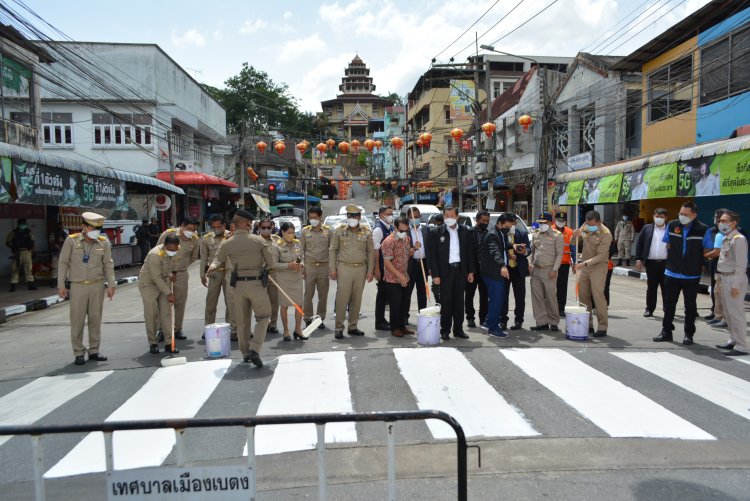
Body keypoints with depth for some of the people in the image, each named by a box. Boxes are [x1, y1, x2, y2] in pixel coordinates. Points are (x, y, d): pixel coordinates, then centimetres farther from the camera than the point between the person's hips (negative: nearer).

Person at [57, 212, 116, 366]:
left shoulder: (103, 242, 3)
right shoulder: (71, 240, -2)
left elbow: (108, 264, 6)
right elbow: (63, 263, 2)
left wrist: (111, 284, 0)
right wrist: (61, 285, -1)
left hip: (97, 286, 2)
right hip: (78, 286, -2)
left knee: (95, 318, 7)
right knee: (77, 320, 1)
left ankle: (94, 350, 18)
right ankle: (79, 353, 11)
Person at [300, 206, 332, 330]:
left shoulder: (328, 231, 4)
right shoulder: (305, 231, 6)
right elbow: (301, 250, 8)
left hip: (324, 266, 0)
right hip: (309, 266, 0)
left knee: (323, 295, 6)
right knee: (308, 294, -1)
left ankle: (320, 318, 17)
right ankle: (308, 319, 10)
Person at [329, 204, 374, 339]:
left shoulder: (366, 233, 6)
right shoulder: (339, 231, 2)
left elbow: (371, 252, 9)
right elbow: (332, 250, 5)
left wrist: (370, 271, 3)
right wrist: (333, 269, -2)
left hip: (361, 269, 2)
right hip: (344, 268, -2)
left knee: (356, 299, 7)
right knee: (342, 299, -5)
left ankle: (353, 327, 17)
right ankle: (339, 328, 3)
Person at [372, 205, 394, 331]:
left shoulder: (391, 227, 11)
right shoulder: (378, 229, -13)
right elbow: (376, 250, -18)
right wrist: (377, 269, -21)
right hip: (382, 266, -8)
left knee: (387, 292, 14)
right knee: (382, 292, -1)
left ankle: (382, 319, 26)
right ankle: (379, 322, 9)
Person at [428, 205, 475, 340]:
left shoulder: (464, 231, 6)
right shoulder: (436, 232, -4)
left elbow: (468, 252, 10)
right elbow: (432, 255, -5)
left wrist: (470, 271, 6)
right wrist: (435, 274, -10)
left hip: (460, 270, 3)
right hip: (445, 270, -3)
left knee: (459, 301, 9)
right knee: (446, 302, 2)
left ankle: (458, 329, 19)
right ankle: (445, 330, 11)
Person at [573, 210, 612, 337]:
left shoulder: (605, 234, -16)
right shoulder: (585, 227, 3)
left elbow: (601, 255, -19)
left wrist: (585, 263, -28)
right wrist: (575, 236, -9)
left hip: (598, 266, -6)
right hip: (584, 266, 6)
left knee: (598, 295, -9)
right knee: (583, 295, 8)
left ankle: (602, 327, -1)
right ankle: (587, 325, 18)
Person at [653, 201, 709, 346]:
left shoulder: (702, 230, -9)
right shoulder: (672, 225, -2)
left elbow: (708, 250, 1)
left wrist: (699, 264, 0)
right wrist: (673, 259, 7)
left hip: (692, 275, -2)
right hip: (672, 273, 2)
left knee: (690, 306, 8)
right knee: (669, 303, 9)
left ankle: (689, 334, 20)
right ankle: (666, 331, 21)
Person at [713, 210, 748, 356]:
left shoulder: (738, 239, -15)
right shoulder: (726, 239, 13)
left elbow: (741, 264, -18)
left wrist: (735, 285, -20)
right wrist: (723, 279, 15)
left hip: (734, 279, -9)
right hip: (725, 278, 9)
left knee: (736, 313, -6)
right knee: (728, 313, 16)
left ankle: (741, 347, 0)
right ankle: (733, 341, 28)